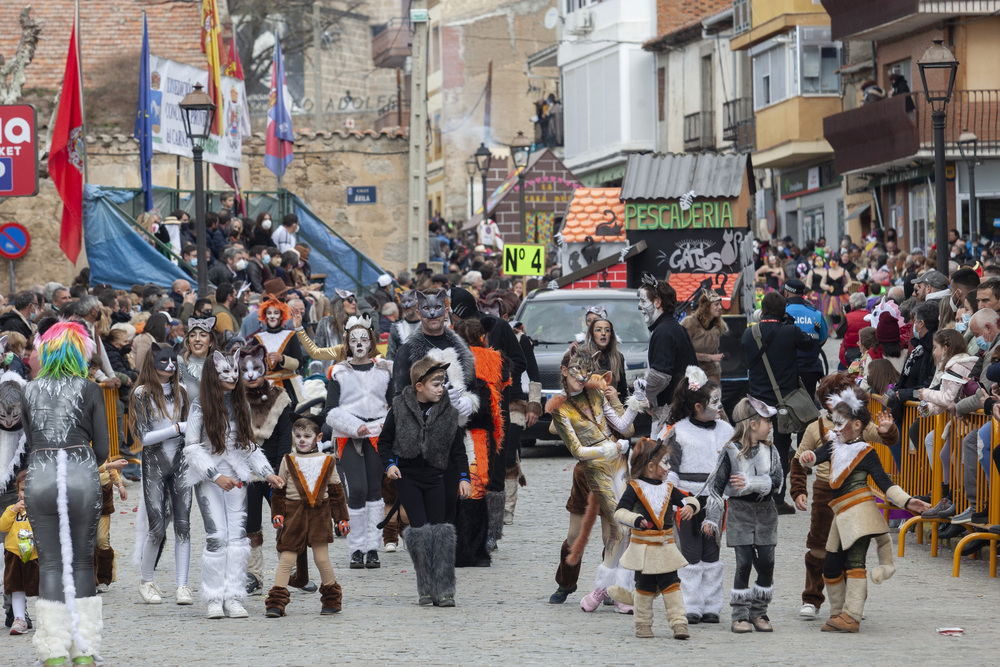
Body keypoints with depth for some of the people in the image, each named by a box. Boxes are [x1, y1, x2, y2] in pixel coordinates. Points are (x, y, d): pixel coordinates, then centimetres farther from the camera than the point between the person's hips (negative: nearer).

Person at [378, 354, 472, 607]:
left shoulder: (448, 412, 2)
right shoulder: (400, 408, -2)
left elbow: (458, 449, 9)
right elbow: (384, 441, 9)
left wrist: (463, 477, -1)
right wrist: (390, 464, -7)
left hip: (435, 477, 1)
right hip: (407, 475, -1)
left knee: (439, 529, -4)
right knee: (419, 528, -10)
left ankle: (443, 590, -2)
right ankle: (426, 588, -3)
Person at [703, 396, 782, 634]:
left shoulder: (770, 451, 7)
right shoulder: (731, 451, -3)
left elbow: (777, 480, -6)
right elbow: (716, 485, -1)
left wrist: (752, 483, -21)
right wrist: (712, 518, -4)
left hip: (765, 512, 3)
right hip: (740, 512, -3)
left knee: (766, 562, 0)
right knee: (744, 562, -7)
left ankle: (759, 613, 13)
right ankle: (740, 615, 0)